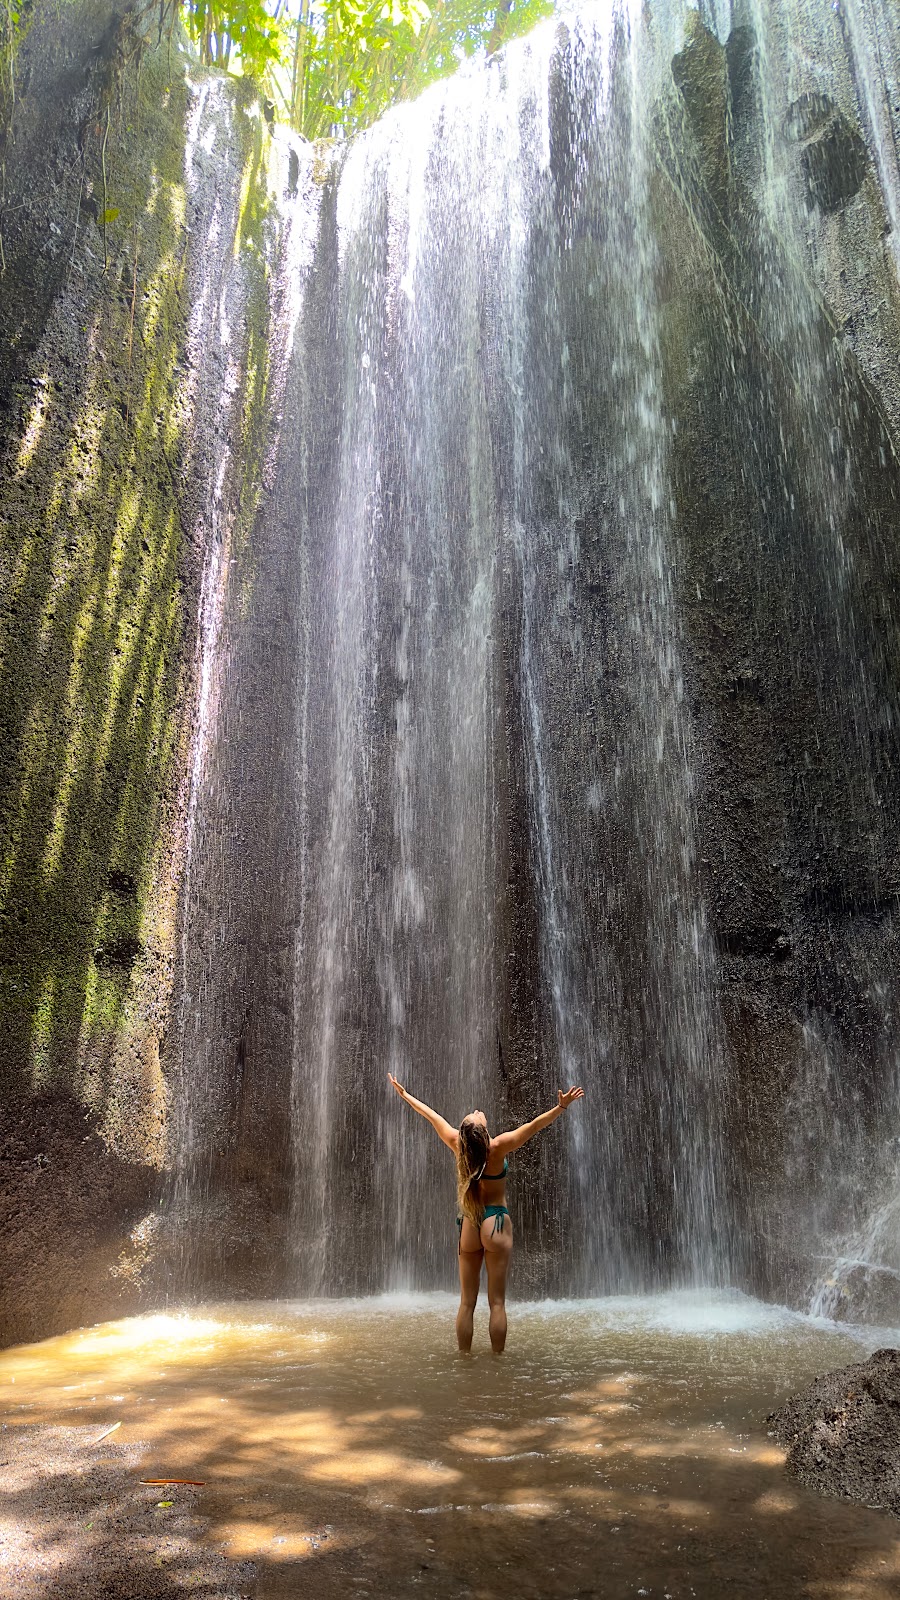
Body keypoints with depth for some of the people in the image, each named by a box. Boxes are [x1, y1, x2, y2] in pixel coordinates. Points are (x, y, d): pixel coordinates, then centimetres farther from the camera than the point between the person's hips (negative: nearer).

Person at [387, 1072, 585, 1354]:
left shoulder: (458, 1144, -8)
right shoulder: (498, 1148, -17)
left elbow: (433, 1116, 5)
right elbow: (534, 1126, -23)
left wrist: (405, 1095, 16)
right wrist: (561, 1107, -23)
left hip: (468, 1225, 3)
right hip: (496, 1223, -3)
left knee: (466, 1302, 10)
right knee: (497, 1302, 3)